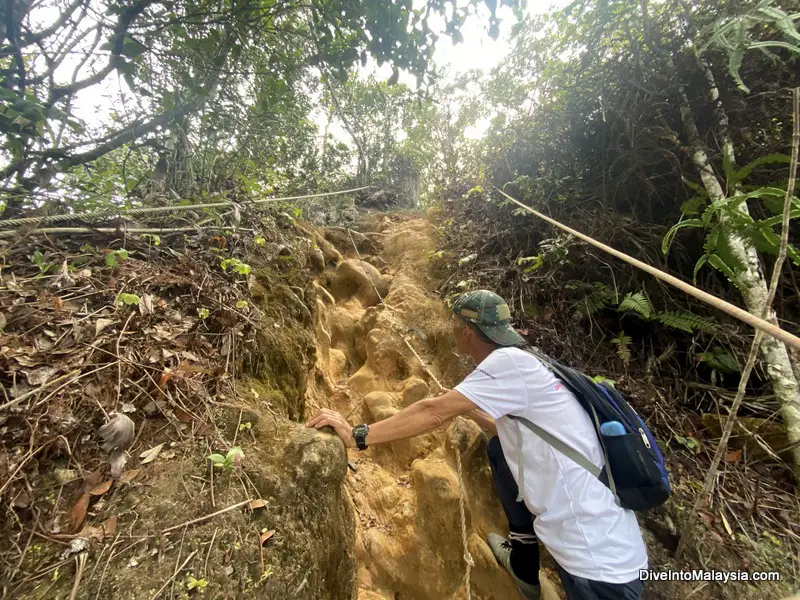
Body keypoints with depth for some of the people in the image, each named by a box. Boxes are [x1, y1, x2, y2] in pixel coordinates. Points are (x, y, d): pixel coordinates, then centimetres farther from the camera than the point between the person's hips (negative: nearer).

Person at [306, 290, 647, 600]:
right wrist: (469, 409, 19)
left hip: (601, 560, -8)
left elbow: (435, 413, -23)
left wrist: (356, 435, -17)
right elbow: (514, 432, 19)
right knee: (498, 448, 13)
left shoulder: (509, 361, -20)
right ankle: (521, 556, 25)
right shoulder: (518, 366, 6)